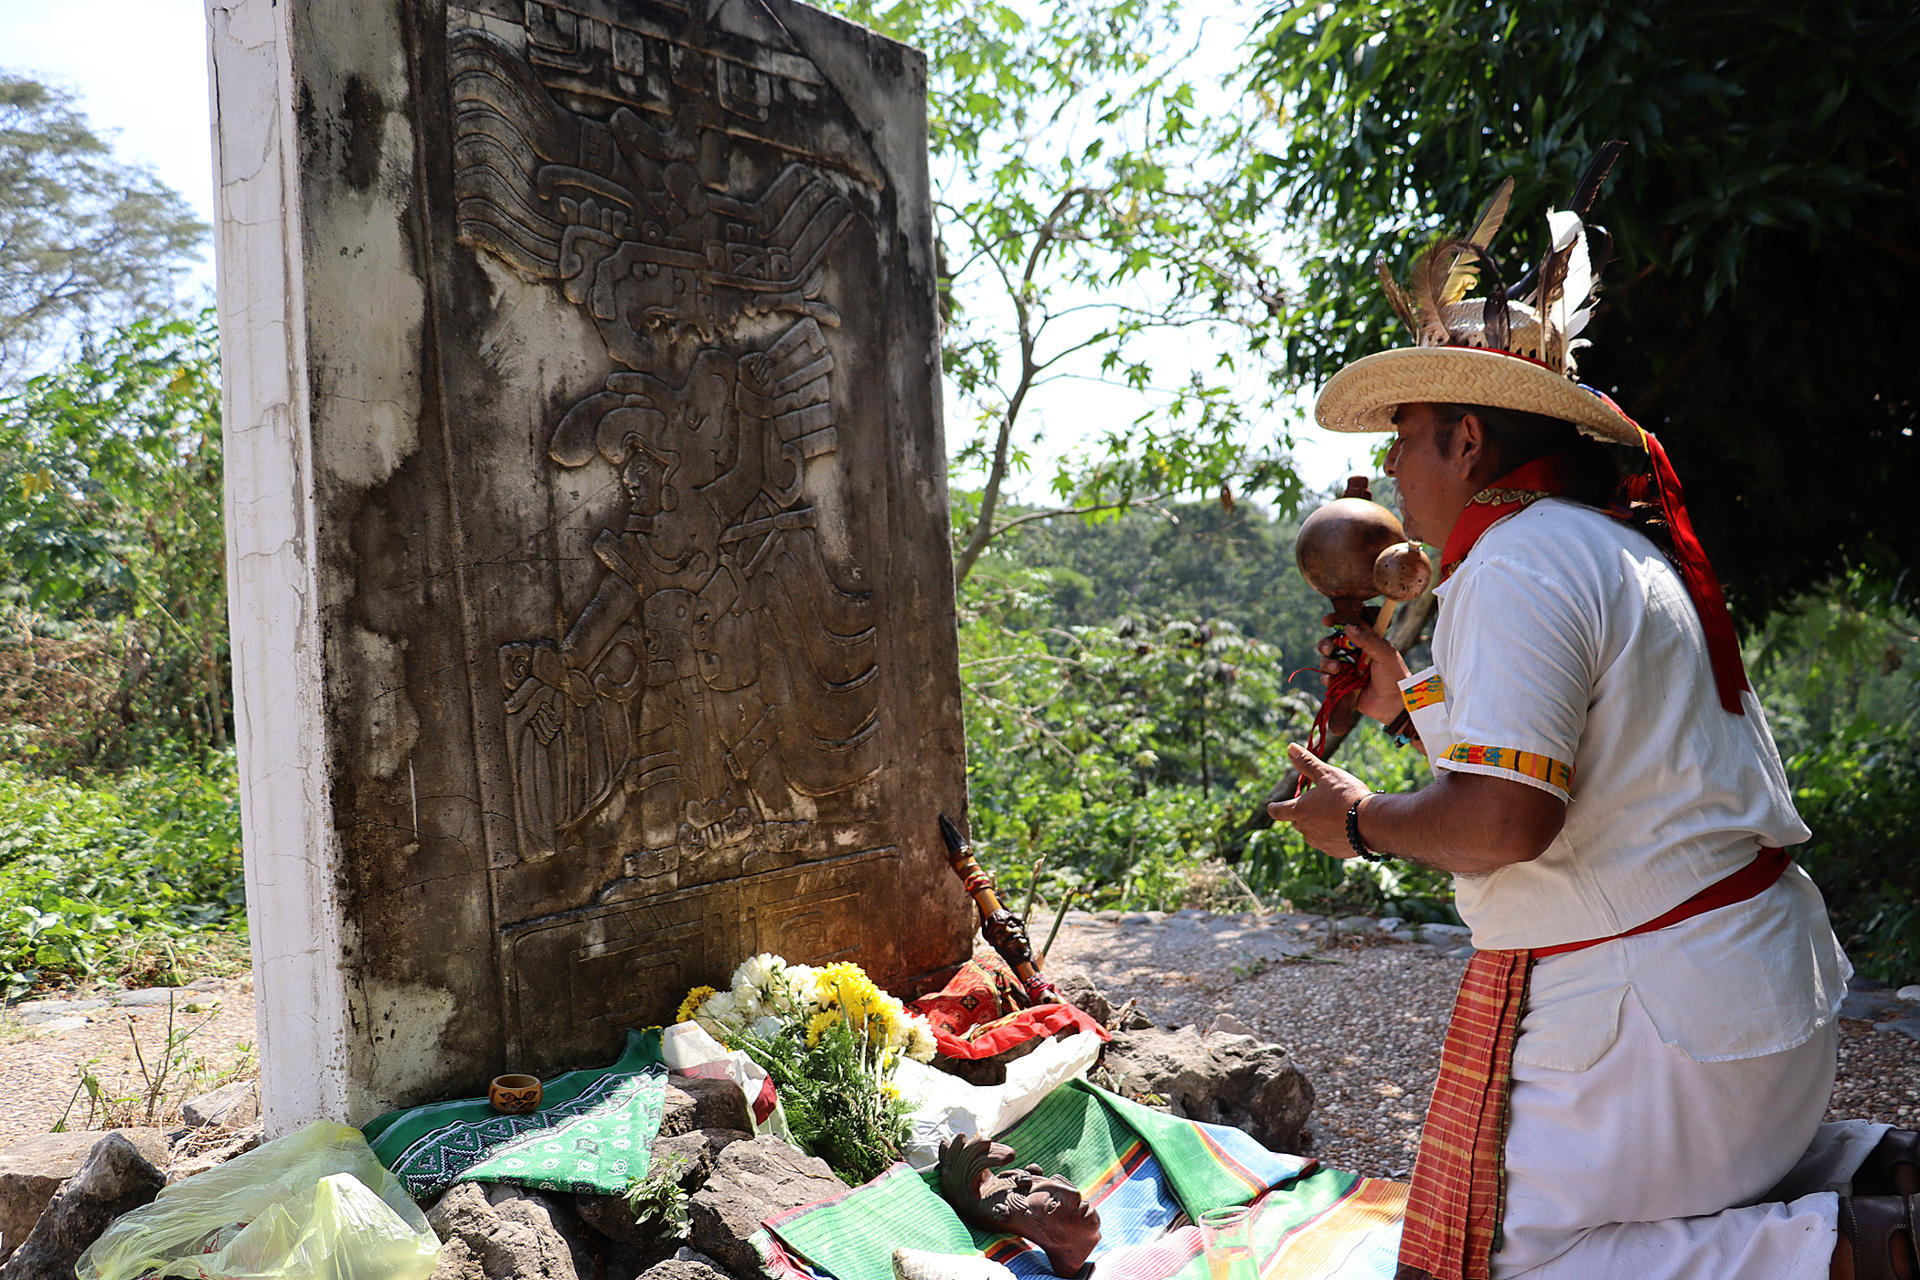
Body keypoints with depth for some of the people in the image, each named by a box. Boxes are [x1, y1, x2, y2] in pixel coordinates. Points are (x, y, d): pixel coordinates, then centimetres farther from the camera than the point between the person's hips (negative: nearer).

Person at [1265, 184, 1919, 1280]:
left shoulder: (1518, 562, -20)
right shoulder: (1624, 541, 14)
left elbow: (1503, 819, -29)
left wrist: (1364, 821, -12)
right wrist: (1410, 702, 21)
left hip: (1647, 1007, -10)